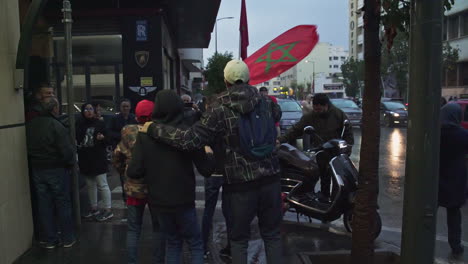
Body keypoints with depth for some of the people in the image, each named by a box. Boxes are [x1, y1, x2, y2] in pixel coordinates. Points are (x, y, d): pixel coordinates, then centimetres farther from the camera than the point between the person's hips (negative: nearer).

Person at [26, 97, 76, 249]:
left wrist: (35, 163, 15)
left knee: (44, 206, 12)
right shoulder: (56, 126, -19)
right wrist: (70, 163, -4)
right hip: (57, 169, -5)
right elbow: (67, 150, -21)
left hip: (37, 170, 5)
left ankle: (50, 239, 22)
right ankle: (68, 239, 16)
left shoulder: (29, 125, 1)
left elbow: (28, 149, 6)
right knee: (63, 204, 7)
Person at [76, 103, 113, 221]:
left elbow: (107, 141, -3)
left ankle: (108, 210, 4)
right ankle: (94, 208, 28)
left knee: (102, 185, -3)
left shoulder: (100, 124, -4)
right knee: (90, 185, 15)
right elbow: (77, 140, 14)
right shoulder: (80, 125, 6)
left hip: (98, 159, -5)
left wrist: (102, 138, -22)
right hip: (85, 159, 5)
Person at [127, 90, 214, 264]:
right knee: (196, 244, 15)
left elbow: (134, 172, -14)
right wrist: (210, 155, 8)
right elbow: (206, 170, -11)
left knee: (173, 241, 23)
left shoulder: (145, 134, -8)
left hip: (158, 202, 3)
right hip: (183, 201, -2)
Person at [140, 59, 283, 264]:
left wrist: (153, 129, -6)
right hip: (270, 179, 3)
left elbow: (188, 140, -17)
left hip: (241, 183, -3)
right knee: (271, 235, 18)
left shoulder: (220, 113, -11)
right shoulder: (267, 103, 2)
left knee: (239, 238, 15)